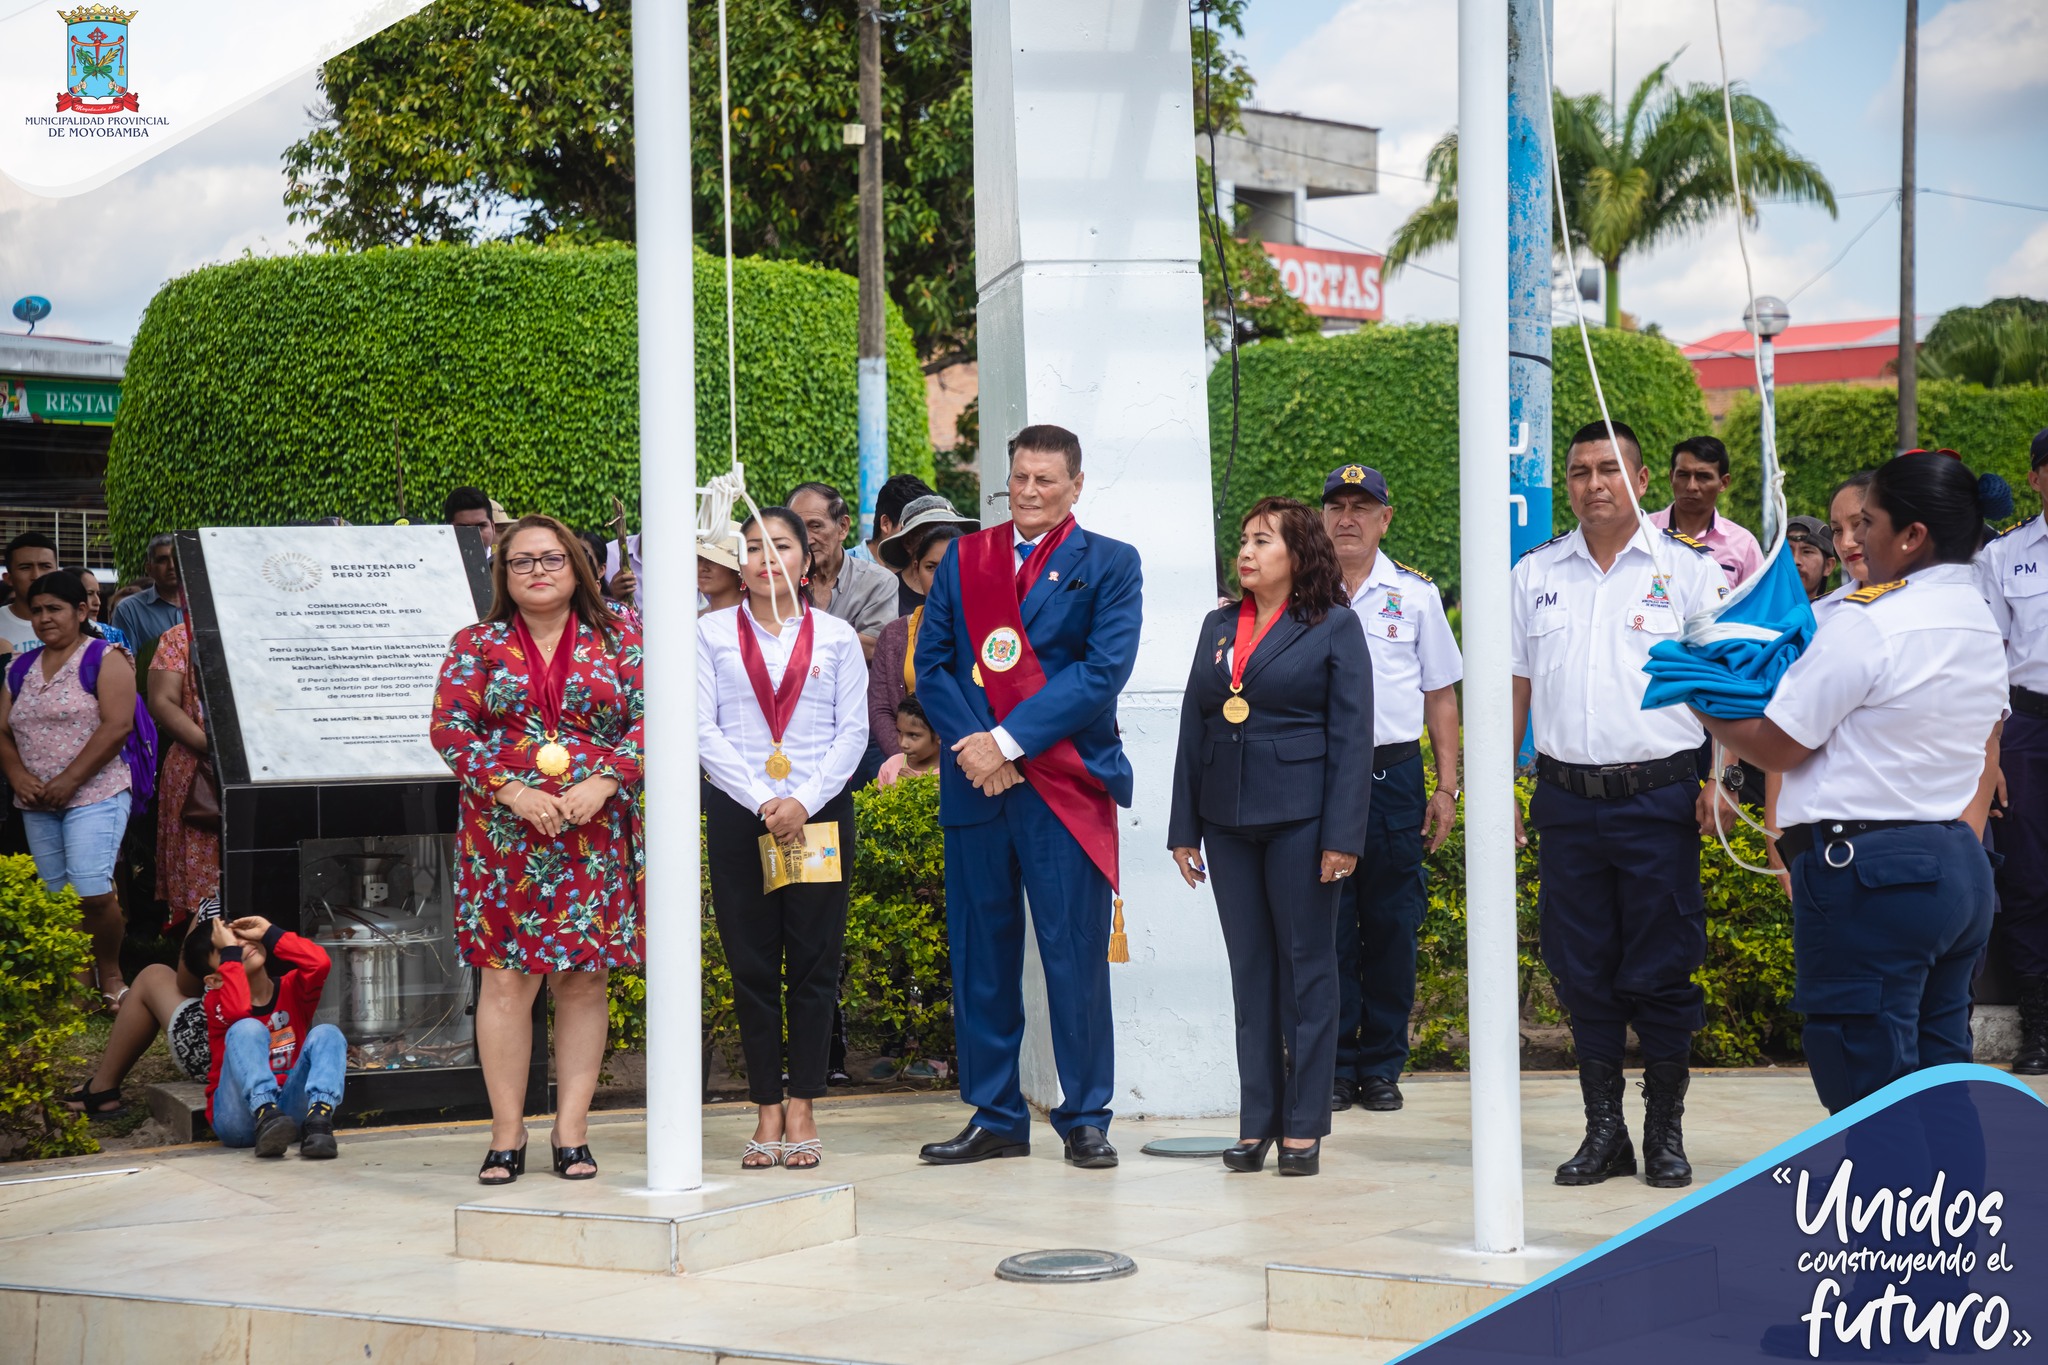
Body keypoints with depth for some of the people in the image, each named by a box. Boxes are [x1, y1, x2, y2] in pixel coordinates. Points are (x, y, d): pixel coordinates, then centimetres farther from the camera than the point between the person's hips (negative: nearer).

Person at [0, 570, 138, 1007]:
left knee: (92, 890, -15)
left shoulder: (104, 659, -3)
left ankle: (110, 974, 3)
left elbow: (117, 726, -13)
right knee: (57, 898, 6)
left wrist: (68, 781, -16)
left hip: (95, 795, -6)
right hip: (37, 803, 6)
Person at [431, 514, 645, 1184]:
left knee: (583, 978, 1)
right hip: (504, 834, 0)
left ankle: (571, 1133, 6)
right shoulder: (477, 644, 8)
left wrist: (601, 784, -13)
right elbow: (450, 726, 0)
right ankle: (507, 1136, 2)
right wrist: (512, 791, -12)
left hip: (595, 834, 0)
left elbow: (649, 719, 1)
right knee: (506, 979, -3)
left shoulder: (618, 640, 8)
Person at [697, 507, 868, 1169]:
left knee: (814, 961, 0)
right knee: (751, 964, 1)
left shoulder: (836, 636, 8)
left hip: (820, 811, 0)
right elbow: (703, 728, -1)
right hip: (737, 812, 0)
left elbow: (853, 731, 3)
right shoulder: (712, 633, 6)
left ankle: (802, 1108, 6)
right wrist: (761, 802, -11)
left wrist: (805, 802, -10)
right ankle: (768, 1111, 7)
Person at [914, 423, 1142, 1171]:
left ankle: (1085, 1118, 8)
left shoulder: (1110, 565, 2)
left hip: (1066, 783, -3)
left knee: (1076, 954, -2)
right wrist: (969, 740, -9)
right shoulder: (962, 559, 12)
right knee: (980, 954, 6)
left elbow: (1104, 670, -9)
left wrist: (1009, 741, -14)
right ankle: (995, 1116, 15)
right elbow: (931, 662, 8)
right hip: (975, 781, 3)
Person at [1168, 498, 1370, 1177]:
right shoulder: (1219, 627, 13)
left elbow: (1352, 736, -6)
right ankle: (1256, 1121, 12)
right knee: (1249, 969, 7)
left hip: (1299, 816, -5)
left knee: (1306, 967, 1)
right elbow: (1194, 730, 14)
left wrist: (1343, 836, -12)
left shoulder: (1333, 627, -1)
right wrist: (1185, 828, 10)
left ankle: (1303, 1126, 7)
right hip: (1229, 822, 5)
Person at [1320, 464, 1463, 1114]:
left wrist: (1446, 788, 5)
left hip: (1394, 774, 1)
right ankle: (1335, 1067, 8)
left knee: (1392, 926, 3)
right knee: (1327, 926, 0)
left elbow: (1440, 695, 11)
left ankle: (1382, 1066, 13)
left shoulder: (1415, 593, 8)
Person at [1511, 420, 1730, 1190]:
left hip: (1659, 799, -3)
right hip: (1567, 799, 3)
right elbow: (1513, 688, 13)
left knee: (1661, 972, 0)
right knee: (1581, 973, 7)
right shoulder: (1533, 576, 11)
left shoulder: (1687, 569, 2)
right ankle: (1604, 1130, 16)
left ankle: (1666, 1132, 12)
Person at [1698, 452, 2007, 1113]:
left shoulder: (1867, 625, -15)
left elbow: (1777, 746, -10)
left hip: (1868, 875, -9)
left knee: (1868, 1091, -6)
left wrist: (1702, 704, 6)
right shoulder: (1981, 622, 13)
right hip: (1963, 871, 9)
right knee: (1936, 1076, 13)